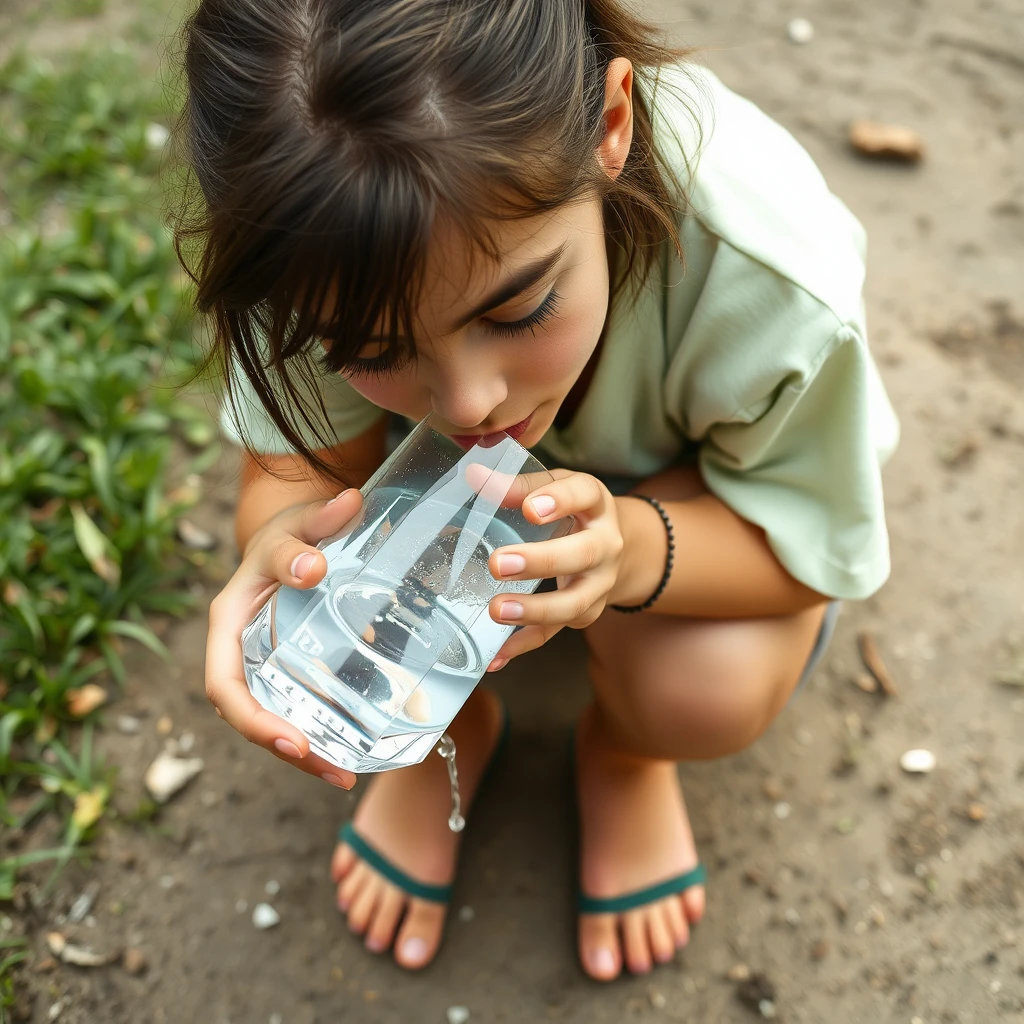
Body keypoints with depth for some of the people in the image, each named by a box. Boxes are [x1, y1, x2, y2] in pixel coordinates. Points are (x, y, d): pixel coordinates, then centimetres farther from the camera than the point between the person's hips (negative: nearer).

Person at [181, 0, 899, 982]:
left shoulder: (770, 275, -40)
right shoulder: (330, 244, -34)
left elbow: (816, 547, -24)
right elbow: (293, 470, -20)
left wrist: (631, 546, -47)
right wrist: (286, 537, -46)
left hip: (693, 491, -1)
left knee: (708, 689, -31)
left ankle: (621, 753, 11)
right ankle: (446, 731, 14)